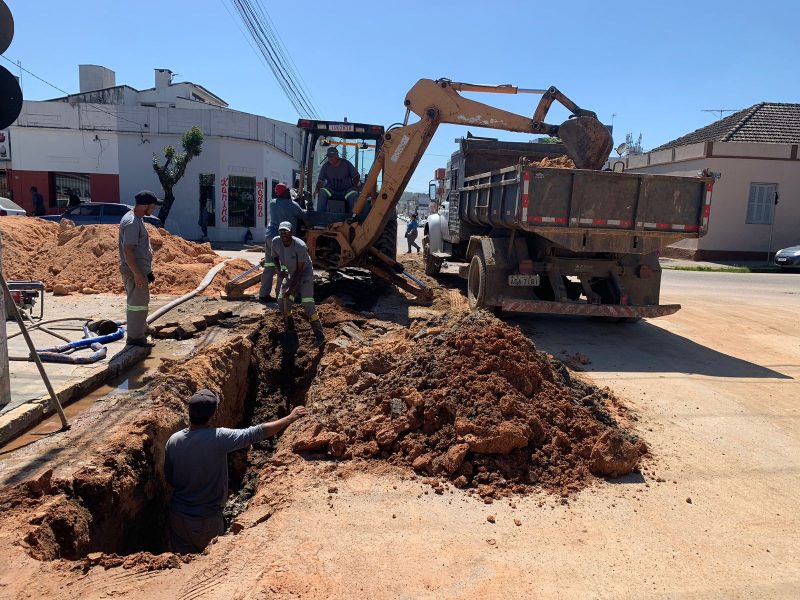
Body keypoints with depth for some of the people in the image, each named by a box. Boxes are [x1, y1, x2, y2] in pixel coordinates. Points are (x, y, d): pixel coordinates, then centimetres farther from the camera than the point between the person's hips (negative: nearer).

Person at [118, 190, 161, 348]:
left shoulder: (136, 219, 13)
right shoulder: (132, 223, -20)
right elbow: (127, 250, -24)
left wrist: (146, 271, 24)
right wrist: (137, 274, -25)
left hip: (139, 269, 11)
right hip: (135, 270, -11)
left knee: (140, 301, 20)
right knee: (138, 303, -4)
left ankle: (140, 330, 33)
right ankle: (135, 337, 3)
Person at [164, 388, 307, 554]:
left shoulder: (173, 440, -11)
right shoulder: (219, 438, -26)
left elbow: (169, 478, 2)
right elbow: (257, 433, -22)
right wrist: (290, 418, -11)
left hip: (178, 515, 4)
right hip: (206, 519, -4)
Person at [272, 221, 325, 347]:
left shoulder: (300, 246, -32)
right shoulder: (276, 242, -16)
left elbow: (300, 270, -25)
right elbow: (275, 257, 6)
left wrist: (290, 289, -25)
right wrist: (279, 270, -15)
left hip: (305, 272, -6)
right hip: (290, 272, 6)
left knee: (307, 302, -17)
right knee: (282, 300, 1)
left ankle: (319, 335, -12)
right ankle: (290, 329, 24)